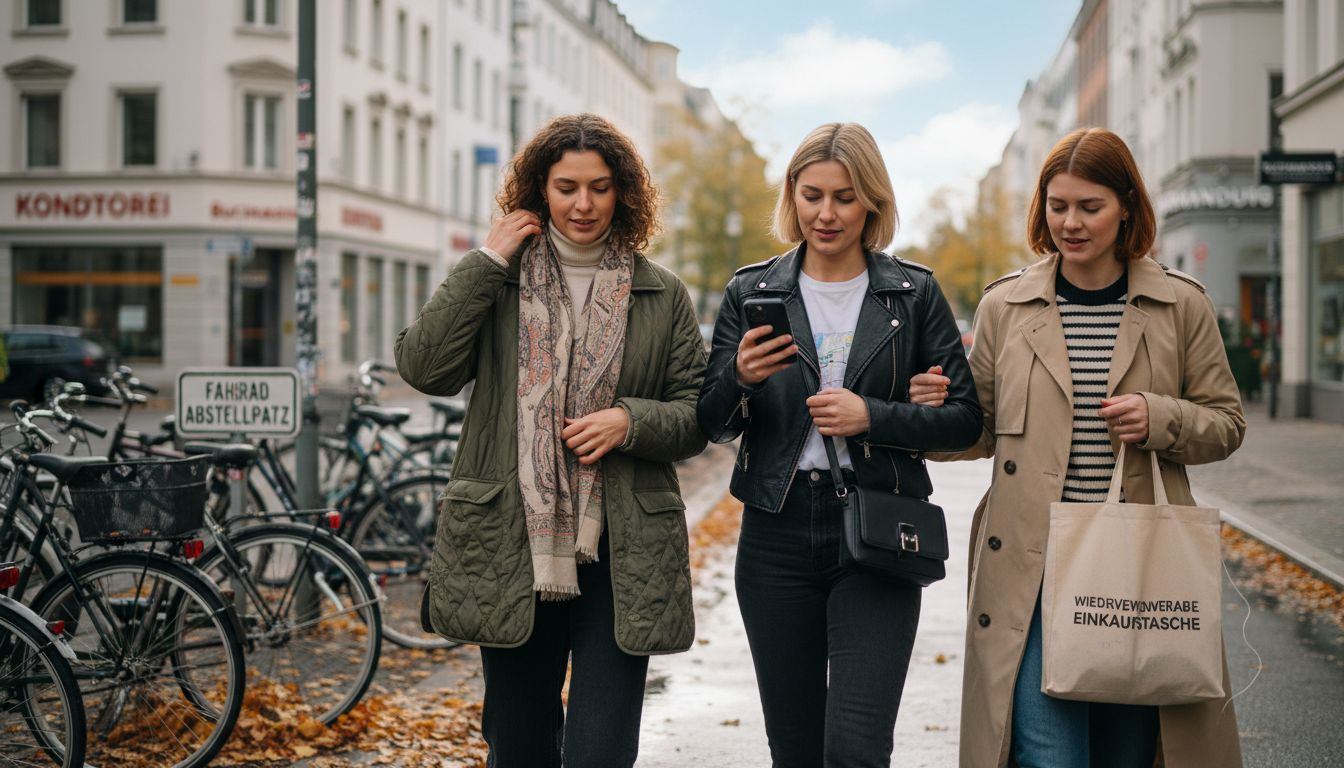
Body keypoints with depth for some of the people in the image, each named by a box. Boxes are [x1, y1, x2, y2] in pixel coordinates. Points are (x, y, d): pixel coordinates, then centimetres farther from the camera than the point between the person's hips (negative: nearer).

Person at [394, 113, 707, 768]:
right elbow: (422, 368, -9)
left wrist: (630, 420, -12)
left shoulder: (661, 296, 6)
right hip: (510, 552, 1)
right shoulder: (496, 282, 6)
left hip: (619, 557, -1)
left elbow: (698, 416, 8)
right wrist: (486, 263, -9)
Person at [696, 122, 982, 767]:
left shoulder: (913, 294, 3)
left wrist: (872, 417, -14)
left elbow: (964, 420, 1)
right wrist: (740, 377, -18)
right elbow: (713, 425, 4)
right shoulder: (751, 292, 6)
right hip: (776, 538, 2)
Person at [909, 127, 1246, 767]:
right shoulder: (1004, 305, 7)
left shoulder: (1181, 306, 5)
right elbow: (983, 430, 13)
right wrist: (939, 409, -8)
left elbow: (1225, 423, 10)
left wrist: (1159, 419, -9)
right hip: (1032, 566, -1)